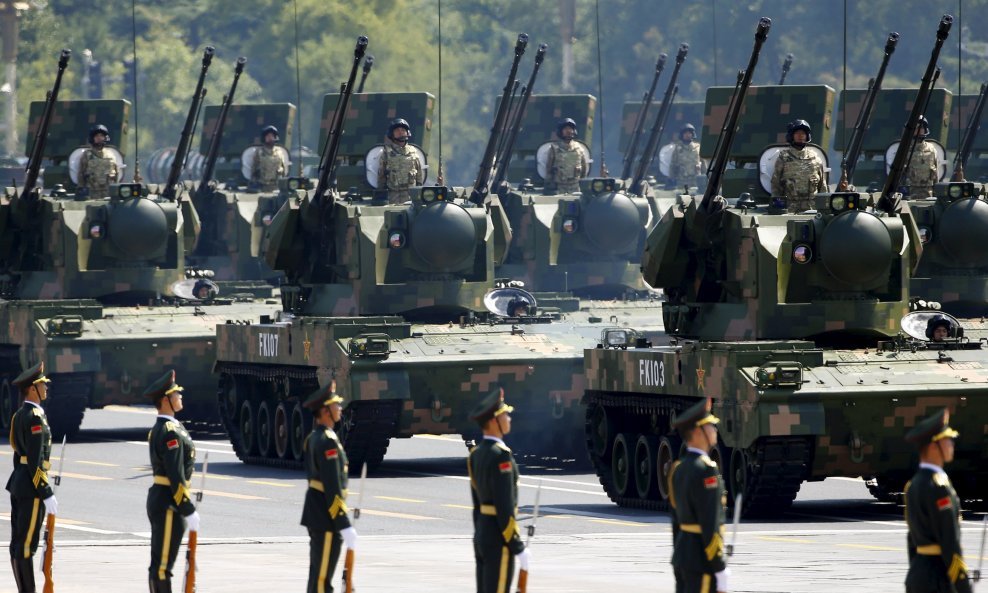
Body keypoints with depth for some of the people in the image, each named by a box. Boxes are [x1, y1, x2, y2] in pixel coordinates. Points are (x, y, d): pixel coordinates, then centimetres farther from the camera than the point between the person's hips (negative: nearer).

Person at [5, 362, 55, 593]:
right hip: (31, 487, -10)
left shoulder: (19, 415, 14)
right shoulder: (35, 417, -16)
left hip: (18, 483, 10)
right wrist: (46, 494, -20)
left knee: (18, 544, 10)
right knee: (26, 545, -9)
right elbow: (35, 460, -21)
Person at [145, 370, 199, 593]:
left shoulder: (160, 429, 15)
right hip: (168, 504, -11)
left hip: (160, 500, 11)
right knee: (162, 565, -8)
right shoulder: (170, 433, -17)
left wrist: (186, 507, 20)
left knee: (161, 563, 14)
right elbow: (176, 476, -22)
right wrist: (188, 511, -20)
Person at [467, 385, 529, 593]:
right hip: (499, 539, -9)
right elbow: (505, 507, -21)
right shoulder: (500, 455, -18)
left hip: (482, 535, 9)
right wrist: (518, 548, -18)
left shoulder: (476, 454, 11)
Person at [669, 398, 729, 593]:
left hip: (682, 554, 10)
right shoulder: (705, 470, -18)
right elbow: (710, 525, -21)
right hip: (702, 561, -10)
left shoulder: (679, 468, 12)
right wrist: (720, 570, -19)